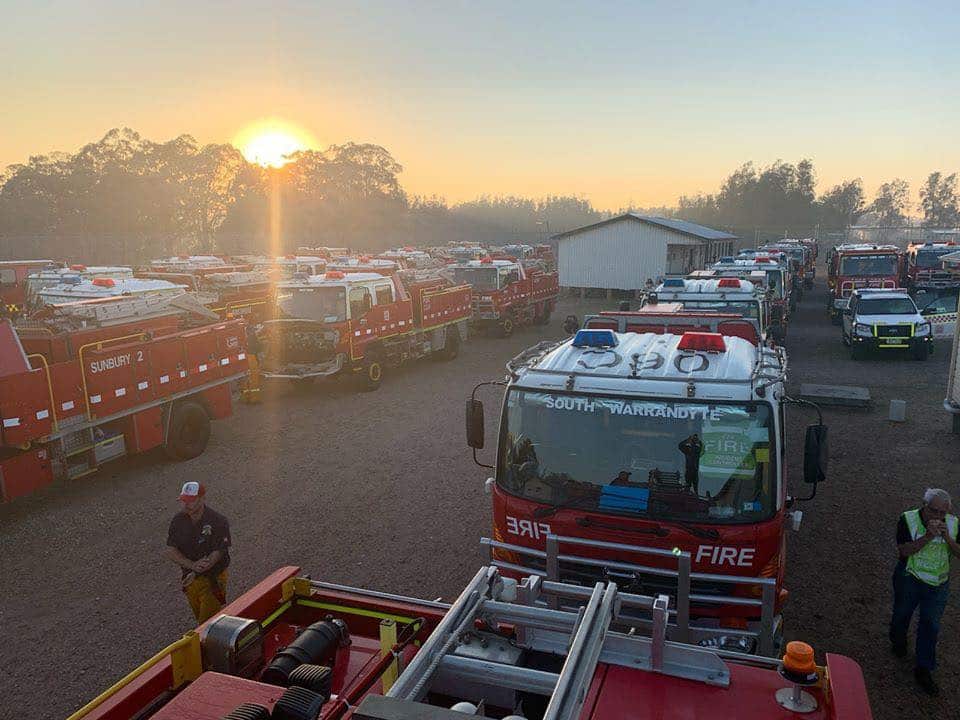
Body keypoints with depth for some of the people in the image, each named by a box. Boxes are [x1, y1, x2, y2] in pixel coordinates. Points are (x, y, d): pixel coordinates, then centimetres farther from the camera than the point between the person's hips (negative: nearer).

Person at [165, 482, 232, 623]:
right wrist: (192, 565, -23)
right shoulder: (178, 520, -4)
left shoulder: (218, 521, -18)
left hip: (213, 578, -5)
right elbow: (170, 551, -8)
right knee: (200, 618, 19)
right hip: (189, 576, 5)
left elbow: (217, 554, -18)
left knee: (208, 621, -5)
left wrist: (195, 574, -26)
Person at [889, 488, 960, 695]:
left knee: (931, 623, 3)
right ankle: (898, 642, 47)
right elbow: (904, 550, -23)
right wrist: (928, 536, -33)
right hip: (910, 579, -2)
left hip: (938, 584, 2)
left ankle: (923, 669, 13)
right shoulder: (908, 520, -15)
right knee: (902, 614, 17)